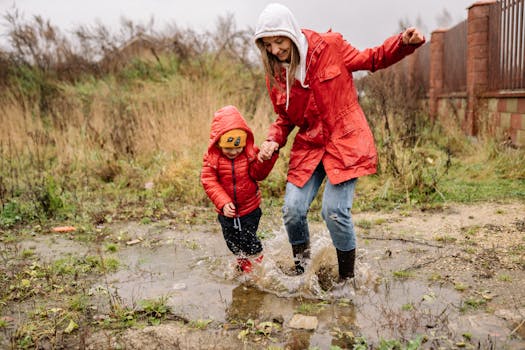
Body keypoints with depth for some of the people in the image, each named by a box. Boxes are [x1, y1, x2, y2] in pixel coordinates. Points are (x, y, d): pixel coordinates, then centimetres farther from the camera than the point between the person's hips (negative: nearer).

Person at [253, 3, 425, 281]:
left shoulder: (329, 46, -7)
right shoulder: (275, 74, 2)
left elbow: (371, 60, 5)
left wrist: (404, 43, -11)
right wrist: (273, 140, -6)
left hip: (345, 142, -4)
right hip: (308, 146, 4)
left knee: (334, 211, -14)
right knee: (292, 210, -7)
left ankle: (347, 279, 10)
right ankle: (301, 270, 20)